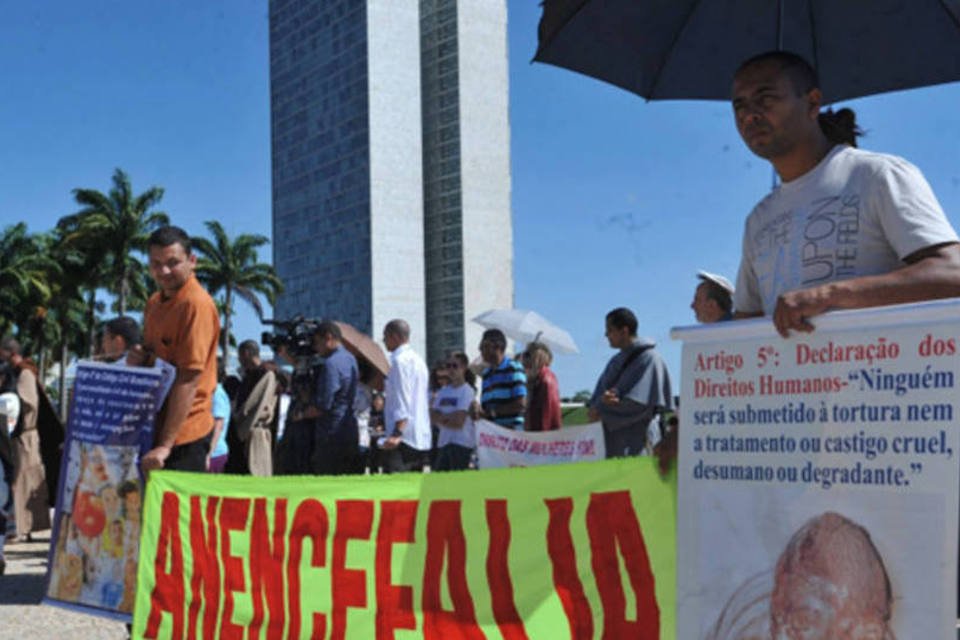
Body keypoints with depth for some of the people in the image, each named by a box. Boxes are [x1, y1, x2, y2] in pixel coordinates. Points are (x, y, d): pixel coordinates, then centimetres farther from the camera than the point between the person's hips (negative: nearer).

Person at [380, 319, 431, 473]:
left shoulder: (399, 360, -9)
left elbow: (402, 401, -18)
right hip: (422, 439, 10)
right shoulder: (418, 360, 19)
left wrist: (397, 433, -23)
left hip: (405, 437, -9)